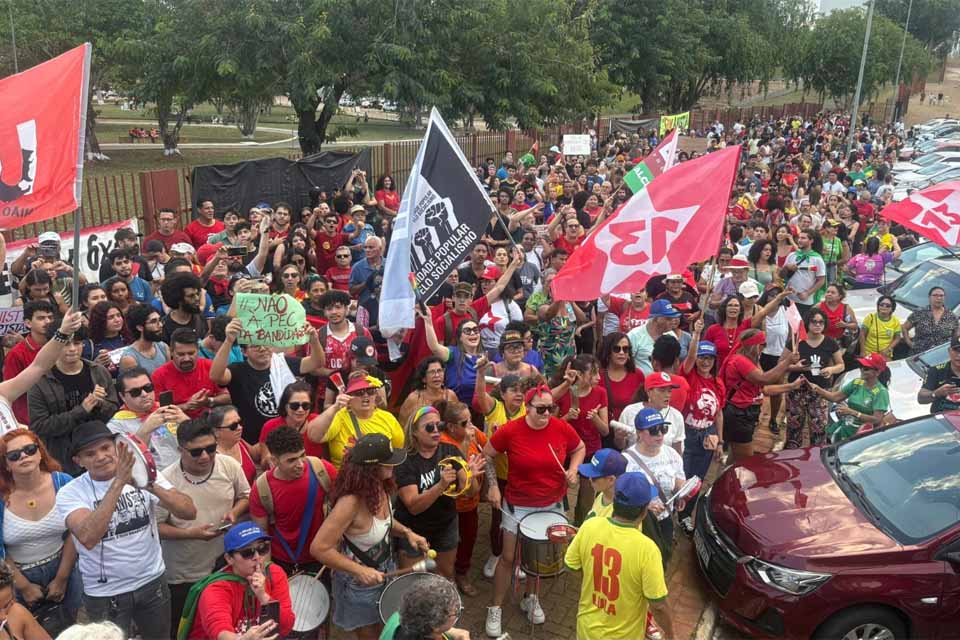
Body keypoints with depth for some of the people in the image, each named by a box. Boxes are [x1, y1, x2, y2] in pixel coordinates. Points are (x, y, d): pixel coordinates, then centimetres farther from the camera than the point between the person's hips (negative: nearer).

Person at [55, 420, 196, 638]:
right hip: (105, 594, -2)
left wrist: (151, 486, -32)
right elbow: (88, 538, -32)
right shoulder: (70, 493, -13)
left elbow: (189, 512, -16)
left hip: (153, 582, 2)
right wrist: (118, 482, -35)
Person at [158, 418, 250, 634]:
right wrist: (190, 533, -25)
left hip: (226, 567, 2)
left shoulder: (230, 466, -11)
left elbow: (245, 496, 6)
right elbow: (155, 526, -13)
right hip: (182, 575, -2)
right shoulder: (166, 480, -20)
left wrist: (235, 512, -14)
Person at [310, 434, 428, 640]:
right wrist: (360, 570, -31)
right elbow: (319, 548, -32)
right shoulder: (351, 502, -37)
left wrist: (406, 532, -9)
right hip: (359, 583, -7)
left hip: (385, 570, 7)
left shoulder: (381, 486, -12)